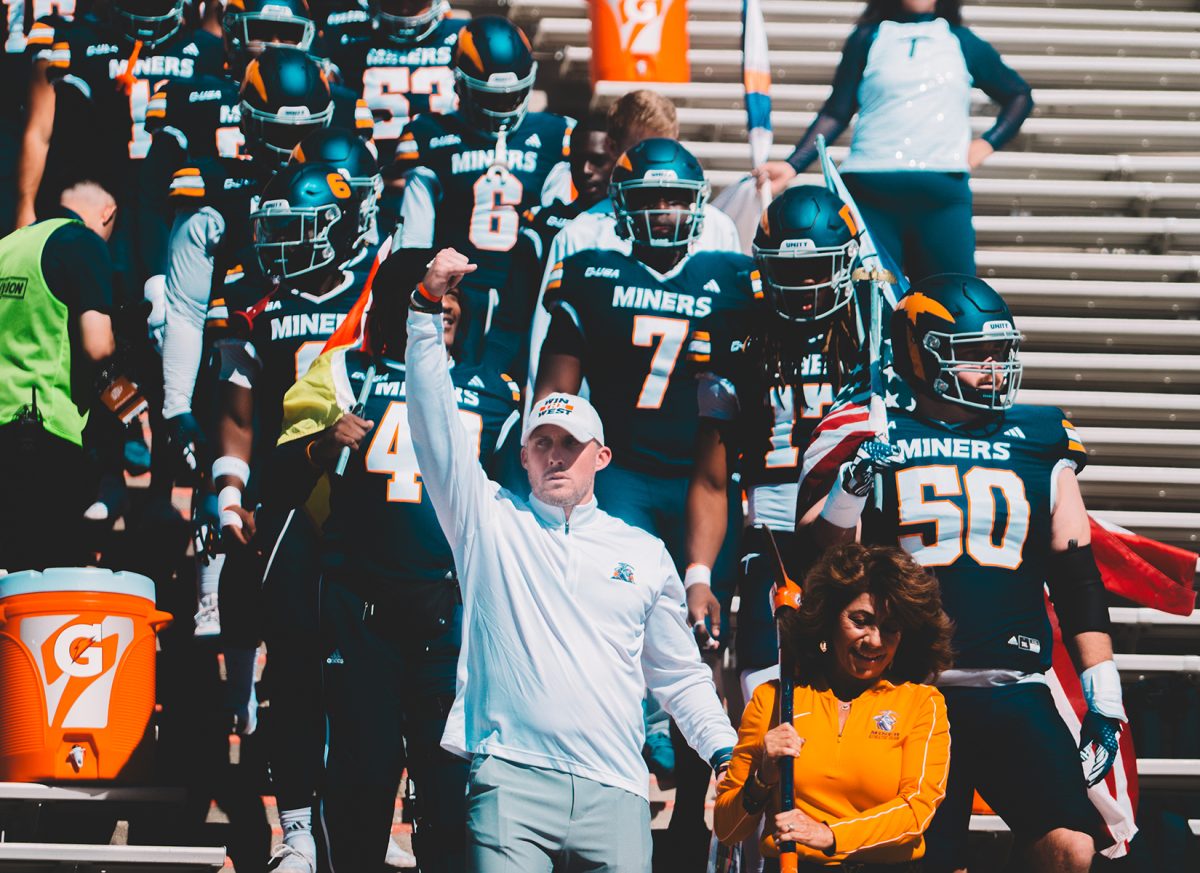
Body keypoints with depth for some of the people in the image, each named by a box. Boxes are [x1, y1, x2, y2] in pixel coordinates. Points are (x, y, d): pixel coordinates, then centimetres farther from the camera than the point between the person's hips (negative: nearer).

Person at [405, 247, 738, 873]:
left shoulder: (645, 554, 19)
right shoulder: (489, 521, 13)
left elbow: (679, 675, 24)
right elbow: (436, 423, 3)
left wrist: (726, 752, 10)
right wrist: (427, 306, -6)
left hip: (615, 791, 2)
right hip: (511, 776, -2)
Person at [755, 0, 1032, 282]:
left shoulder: (963, 43, 16)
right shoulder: (868, 39, 14)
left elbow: (1019, 96, 25)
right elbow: (836, 113, 10)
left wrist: (986, 144, 9)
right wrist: (792, 166, -3)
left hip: (942, 194, 1)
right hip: (870, 192, -1)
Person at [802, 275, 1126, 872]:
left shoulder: (1039, 442, 12)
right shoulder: (881, 442, 6)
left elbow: (1078, 581, 13)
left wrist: (1103, 699, 8)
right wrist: (853, 484, -15)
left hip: (1013, 693, 1)